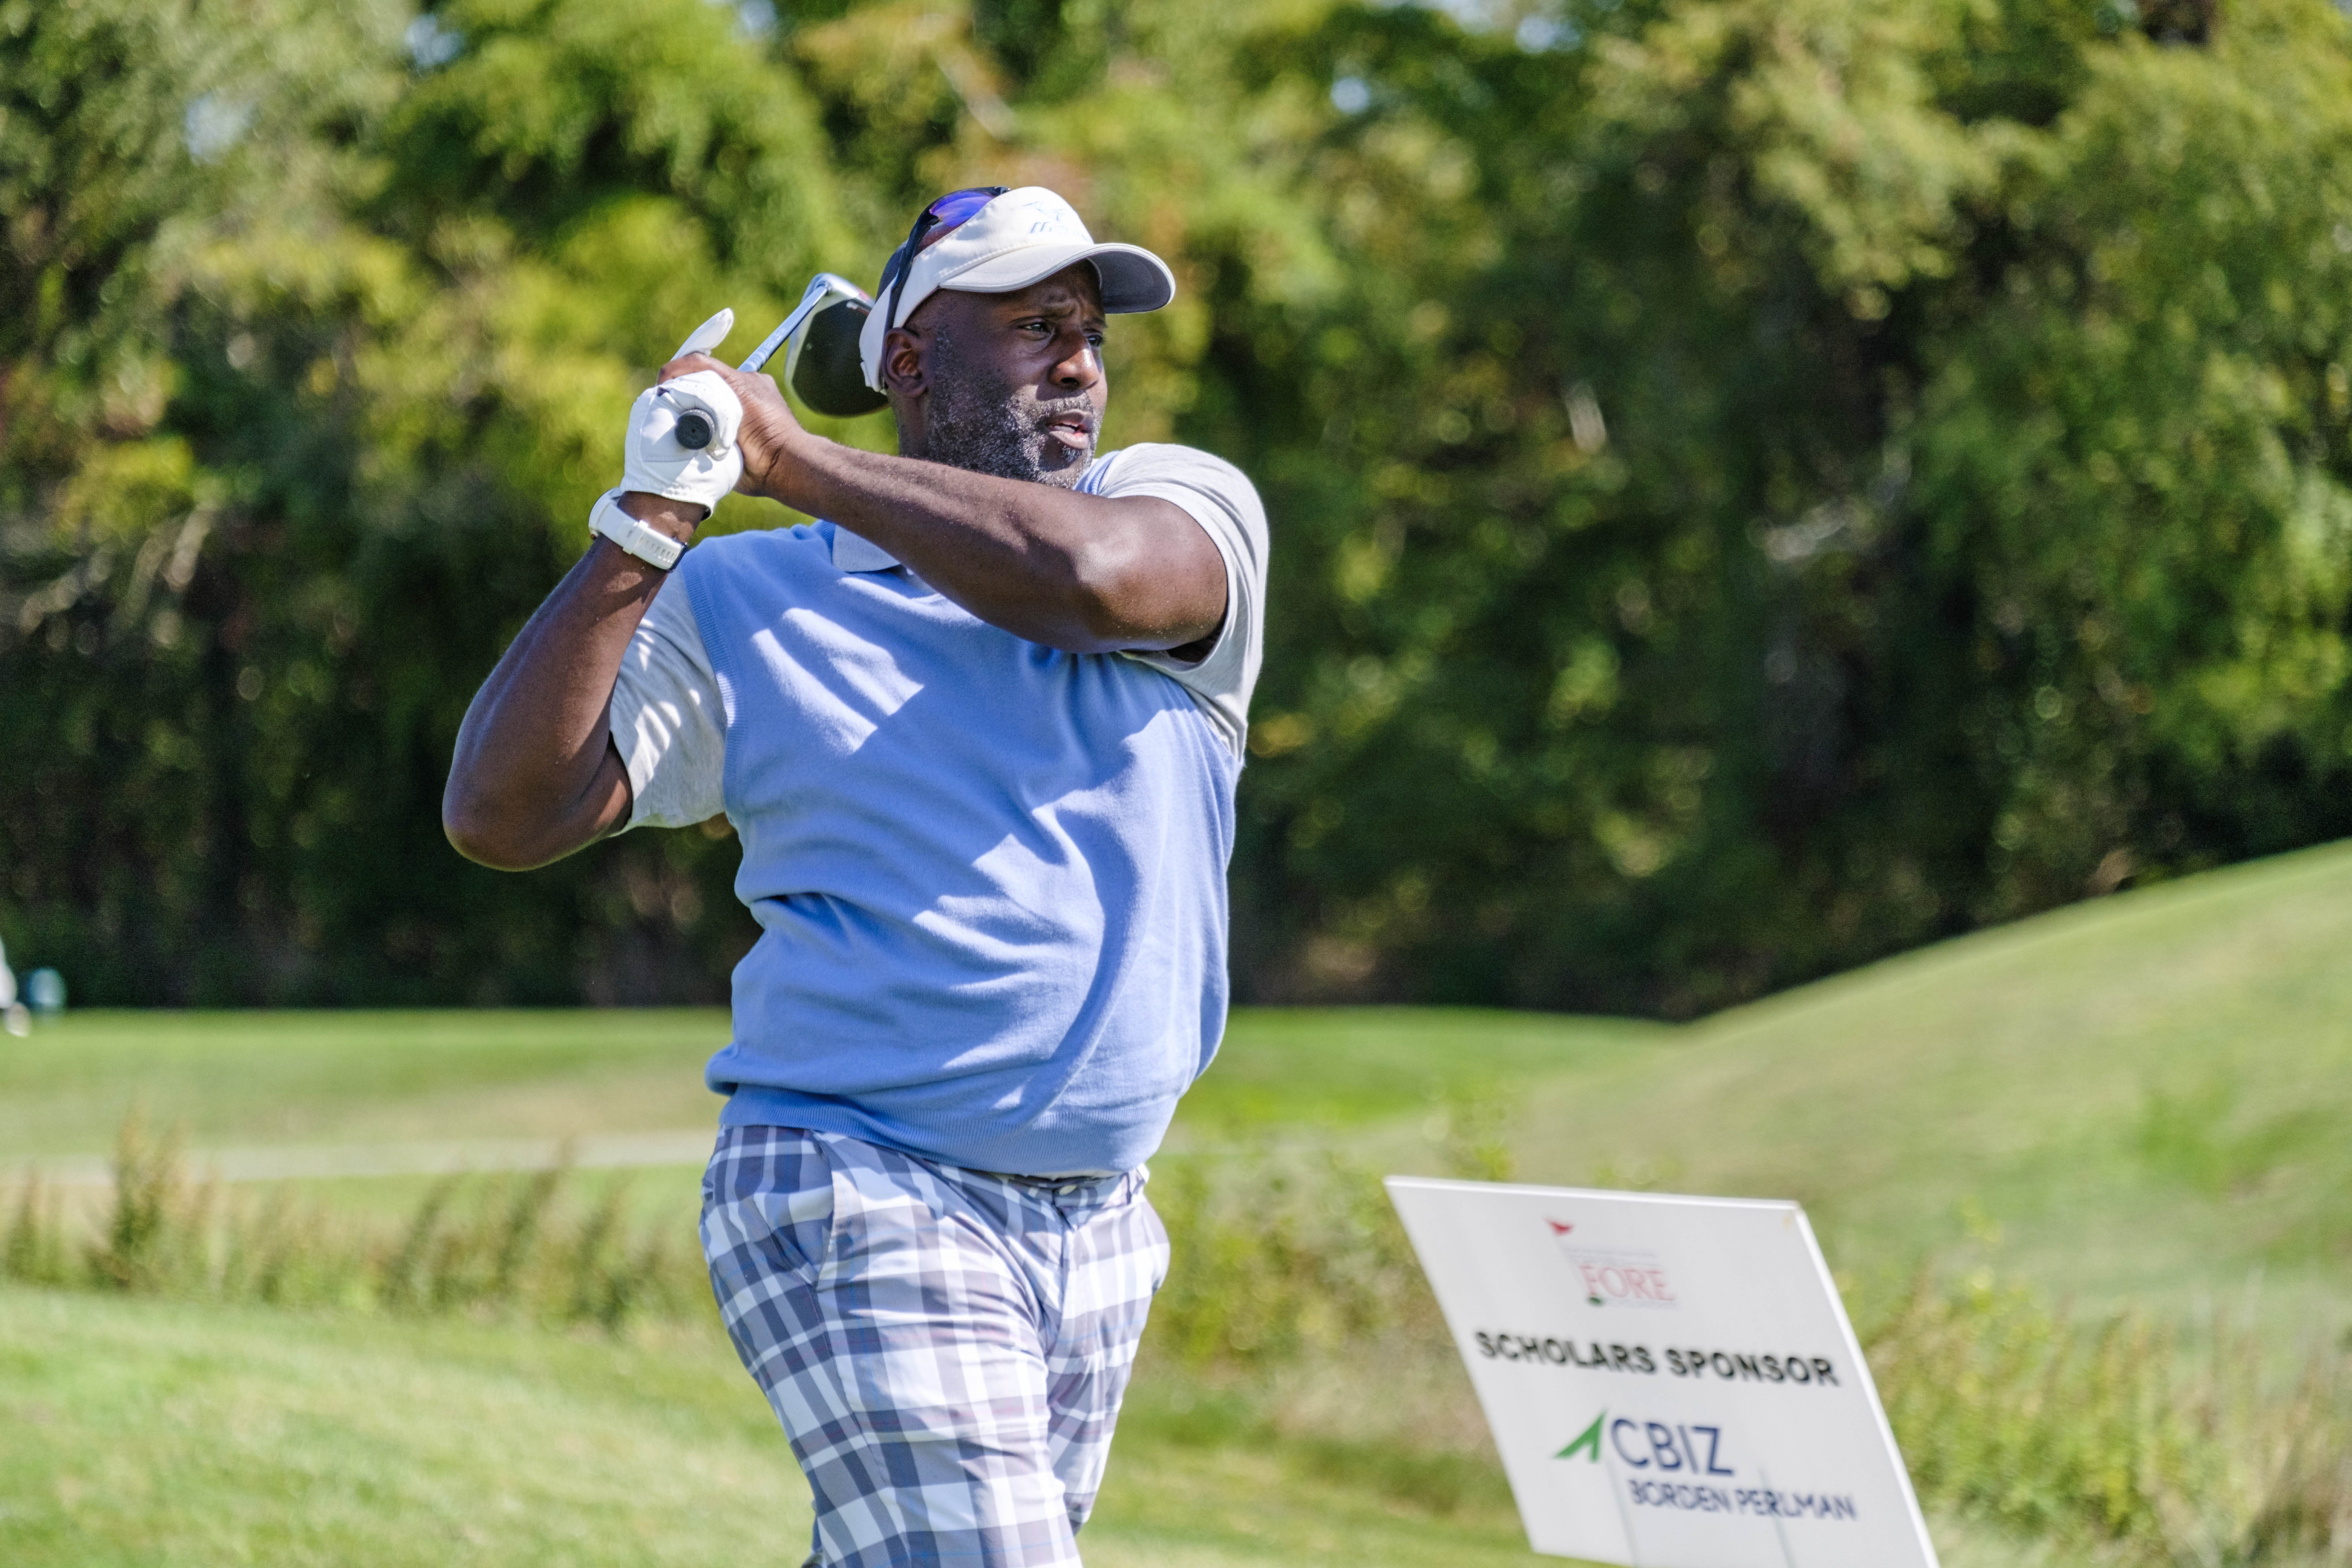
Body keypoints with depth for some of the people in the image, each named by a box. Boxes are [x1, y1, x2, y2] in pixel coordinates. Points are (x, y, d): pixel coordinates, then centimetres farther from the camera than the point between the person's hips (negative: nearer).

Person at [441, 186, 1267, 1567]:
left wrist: (794, 459, -8)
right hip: (859, 1205, -3)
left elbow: (1092, 575, -19)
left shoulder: (1187, 507, 6)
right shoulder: (743, 599, 4)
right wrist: (645, 523, -12)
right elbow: (500, 815, -5)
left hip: (1101, 1236, 4)